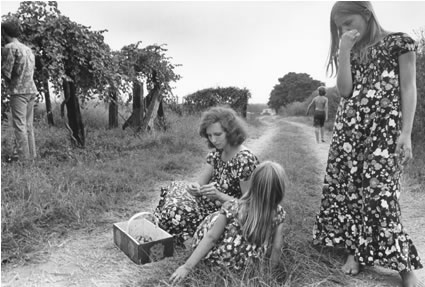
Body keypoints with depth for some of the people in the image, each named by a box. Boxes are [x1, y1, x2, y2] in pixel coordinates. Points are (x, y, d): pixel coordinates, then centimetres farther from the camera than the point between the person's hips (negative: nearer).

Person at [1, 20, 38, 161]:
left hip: (18, 91, -7)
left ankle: (23, 157, -6)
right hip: (31, 90, 7)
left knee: (19, 125, -5)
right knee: (28, 125, 10)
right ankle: (31, 155, 12)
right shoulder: (27, 49, 17)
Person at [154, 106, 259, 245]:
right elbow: (201, 183, 0)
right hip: (211, 205, 7)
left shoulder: (245, 160, -22)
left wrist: (219, 195, -31)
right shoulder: (216, 153, 0)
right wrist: (194, 187, -24)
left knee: (175, 212, -18)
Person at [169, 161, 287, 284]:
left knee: (213, 218, 18)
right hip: (246, 268, 2)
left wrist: (187, 266, -13)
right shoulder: (278, 213, -18)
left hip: (218, 261, -2)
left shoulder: (233, 207, -23)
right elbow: (276, 247, -9)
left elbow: (211, 237, -20)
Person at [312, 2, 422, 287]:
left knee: (379, 192, -11)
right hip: (350, 127, 5)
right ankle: (356, 250, 15)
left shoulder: (399, 42, 3)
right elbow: (345, 90, 2)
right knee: (346, 186, 1)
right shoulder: (349, 52, 16)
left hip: (385, 125, -5)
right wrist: (344, 51, -5)